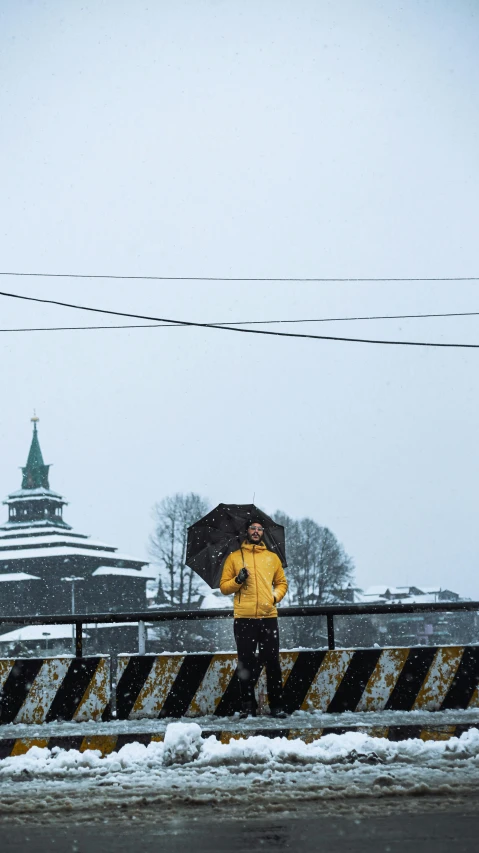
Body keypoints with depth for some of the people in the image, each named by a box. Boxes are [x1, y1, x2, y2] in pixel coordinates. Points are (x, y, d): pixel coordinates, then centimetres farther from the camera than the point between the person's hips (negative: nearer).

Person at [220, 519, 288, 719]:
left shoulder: (272, 557, 14)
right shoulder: (234, 557, 10)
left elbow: (282, 582, 19)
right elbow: (224, 587, 8)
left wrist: (276, 595, 0)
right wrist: (237, 581, -11)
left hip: (268, 617, 1)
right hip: (244, 619, -1)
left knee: (272, 663, 1)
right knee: (246, 664, 2)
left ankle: (276, 705, 7)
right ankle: (248, 706, 8)